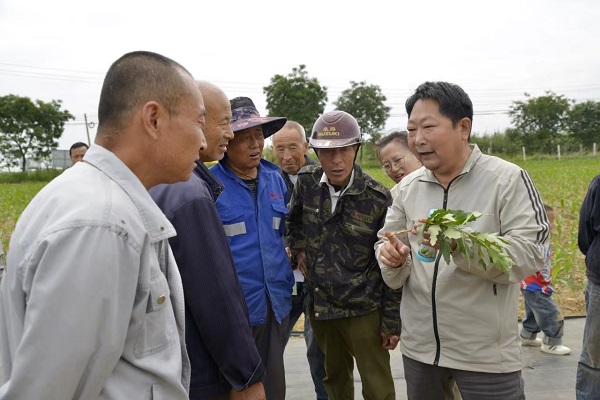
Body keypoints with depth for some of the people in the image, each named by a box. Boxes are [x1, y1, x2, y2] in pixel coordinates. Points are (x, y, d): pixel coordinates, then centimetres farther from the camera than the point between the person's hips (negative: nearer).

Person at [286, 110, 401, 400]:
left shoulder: (377, 197, -16)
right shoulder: (306, 181, -5)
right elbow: (293, 219, 18)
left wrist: (392, 321, -7)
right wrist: (299, 250, 6)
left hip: (364, 310, -4)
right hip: (319, 306, 4)